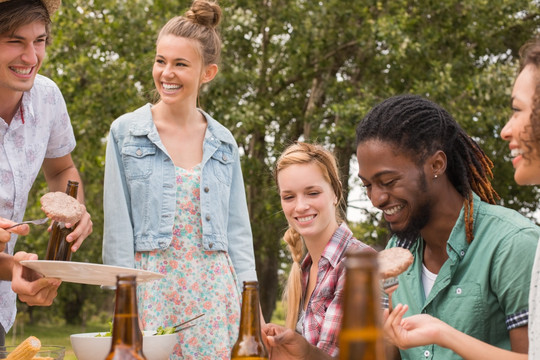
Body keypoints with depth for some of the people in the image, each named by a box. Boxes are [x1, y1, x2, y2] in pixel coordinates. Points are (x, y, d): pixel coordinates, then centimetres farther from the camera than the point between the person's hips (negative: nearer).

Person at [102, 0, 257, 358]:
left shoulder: (224, 143, 9)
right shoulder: (126, 132, 1)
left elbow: (238, 229, 10)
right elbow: (118, 226, -1)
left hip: (214, 289, 2)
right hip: (152, 287, -2)